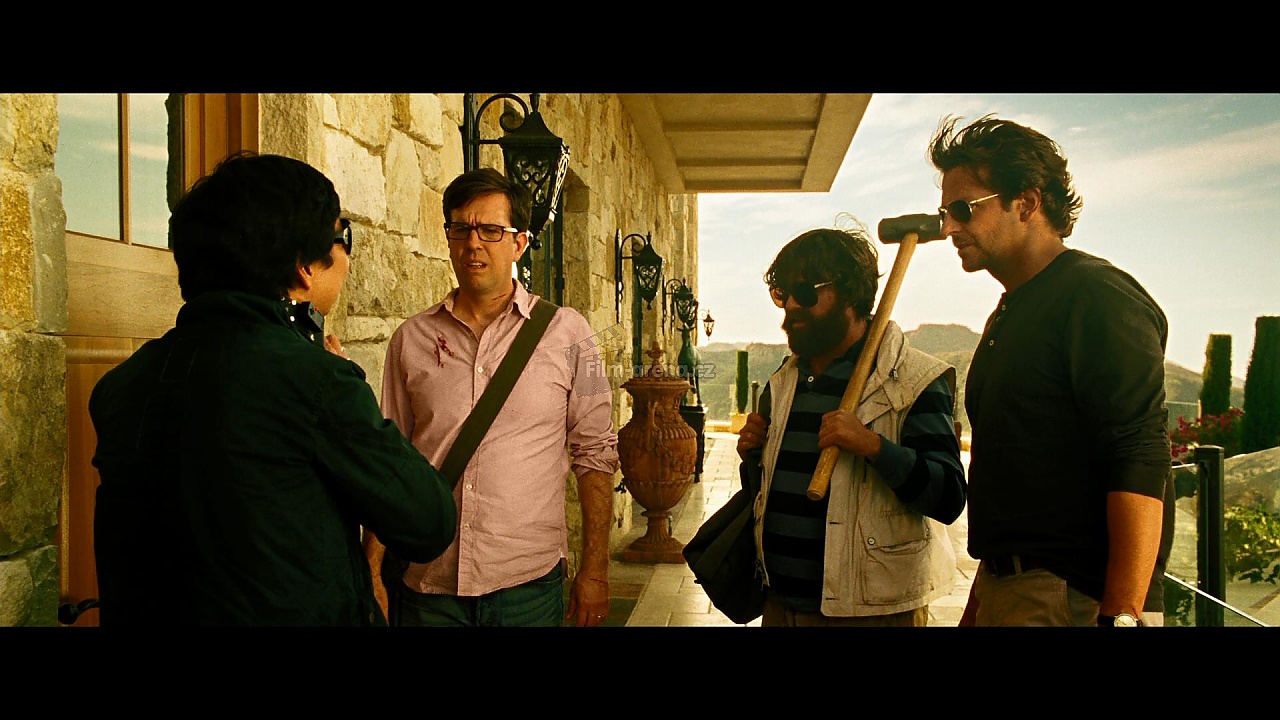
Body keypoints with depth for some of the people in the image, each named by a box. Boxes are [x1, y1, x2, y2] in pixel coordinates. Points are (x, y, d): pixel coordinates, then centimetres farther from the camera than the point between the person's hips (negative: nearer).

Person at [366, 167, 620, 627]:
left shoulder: (566, 331, -1)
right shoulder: (411, 338, 4)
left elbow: (595, 454, 0)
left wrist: (594, 572, -2)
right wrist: (371, 569, 3)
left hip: (527, 583, -1)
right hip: (425, 584, 2)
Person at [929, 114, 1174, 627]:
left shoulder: (1099, 297, -12)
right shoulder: (1008, 314, 16)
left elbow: (1141, 466, -21)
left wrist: (1121, 614, -25)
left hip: (1073, 598, -8)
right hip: (1003, 585, 9)